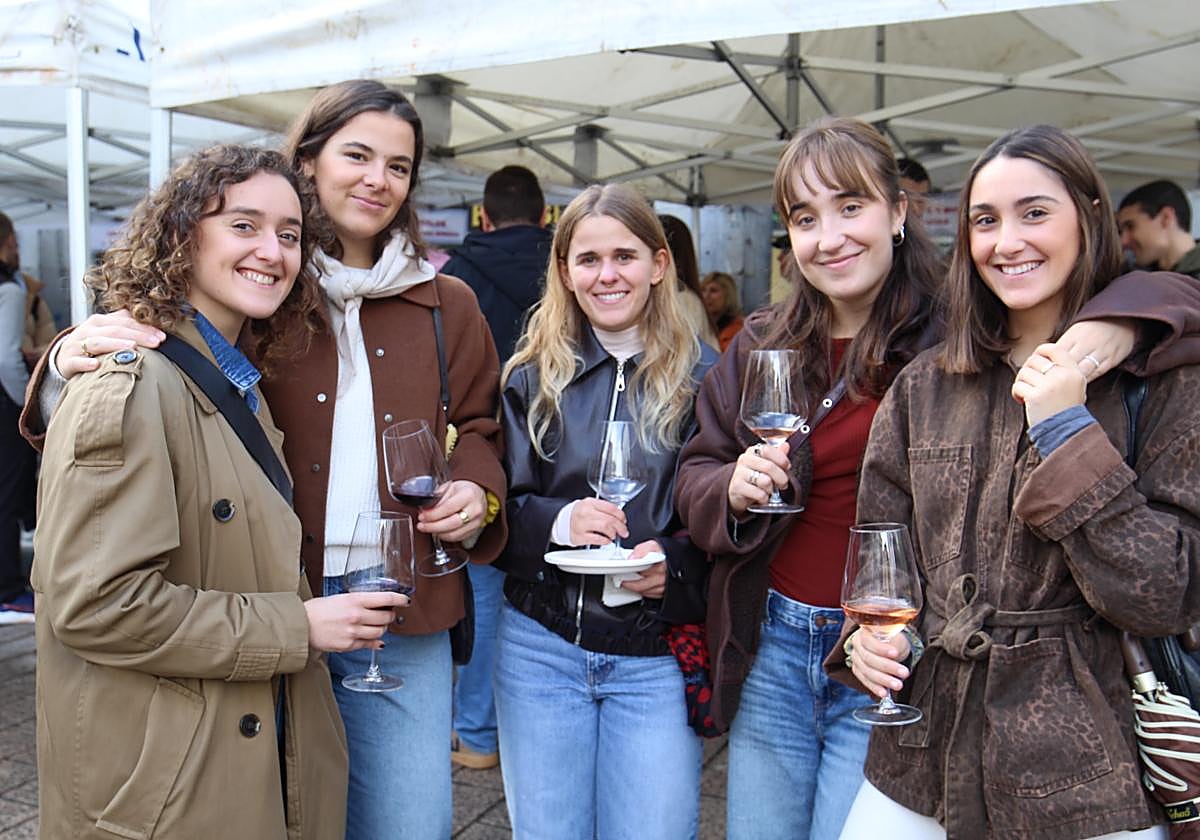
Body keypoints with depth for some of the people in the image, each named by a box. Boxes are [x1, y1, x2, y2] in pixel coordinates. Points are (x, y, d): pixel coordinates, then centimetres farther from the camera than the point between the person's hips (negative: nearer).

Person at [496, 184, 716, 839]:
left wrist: (676, 563, -17)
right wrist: (558, 522, -17)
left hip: (657, 657, -1)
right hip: (542, 648, 2)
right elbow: (498, 512, 3)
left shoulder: (700, 375, -1)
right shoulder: (532, 378, 5)